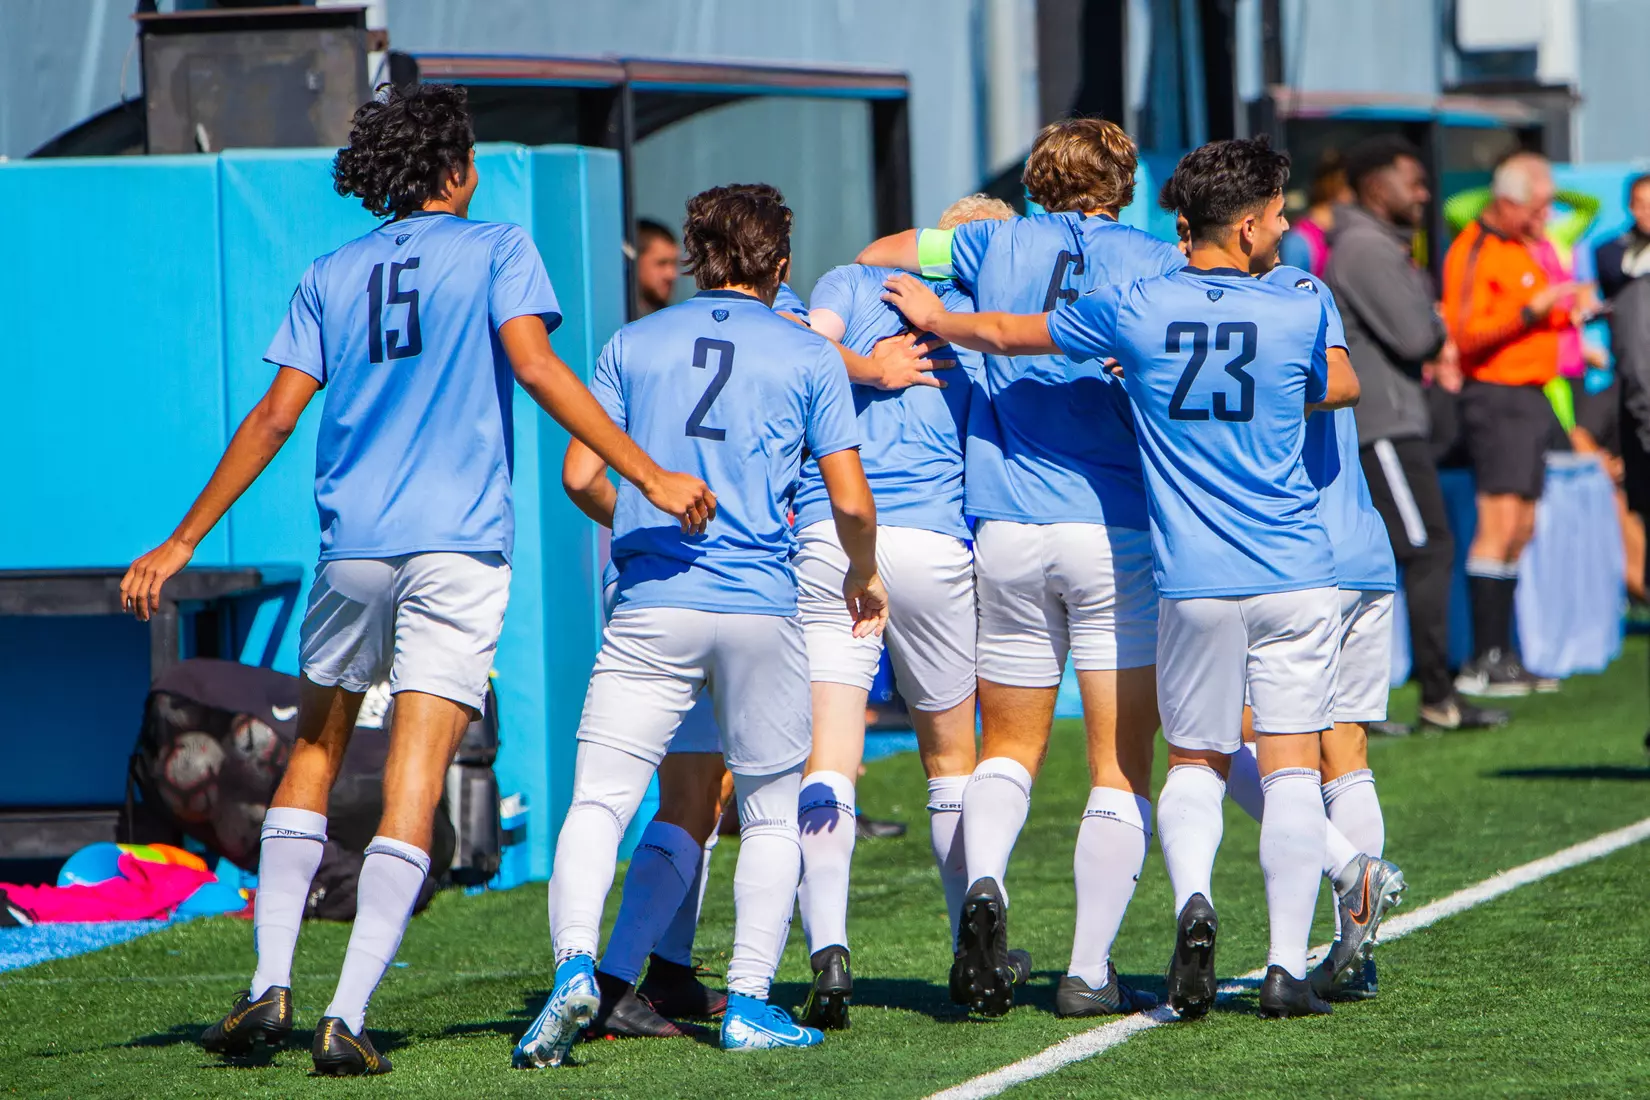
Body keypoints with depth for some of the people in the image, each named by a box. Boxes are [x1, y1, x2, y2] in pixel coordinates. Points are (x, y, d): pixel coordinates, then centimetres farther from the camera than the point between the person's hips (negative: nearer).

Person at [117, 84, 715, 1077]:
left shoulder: (330, 276, 12)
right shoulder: (496, 249, 2)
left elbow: (278, 414, 6)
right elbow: (536, 367, -11)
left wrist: (182, 544, 10)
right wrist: (650, 475, -14)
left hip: (353, 546, 3)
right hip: (460, 546, -3)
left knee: (314, 754, 18)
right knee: (414, 790, -5)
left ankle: (271, 985, 6)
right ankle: (349, 1016, -14)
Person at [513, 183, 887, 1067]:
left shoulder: (633, 345, 8)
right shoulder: (808, 356, 5)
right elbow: (851, 503, 2)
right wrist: (864, 576, 22)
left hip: (651, 607, 0)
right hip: (762, 608, 0)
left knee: (597, 803, -3)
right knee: (771, 817, 14)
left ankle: (574, 964, -25)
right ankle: (748, 1001, 6)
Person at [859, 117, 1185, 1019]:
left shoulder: (999, 244, 7)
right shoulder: (1157, 262, 1)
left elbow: (878, 255, 19)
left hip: (1007, 531, 2)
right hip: (1118, 536, -2)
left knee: (1010, 747, 16)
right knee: (1121, 766, 5)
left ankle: (983, 884, -13)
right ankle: (1089, 973, 0)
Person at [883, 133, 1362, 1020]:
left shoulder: (1133, 312, -2)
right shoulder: (1298, 314, -3)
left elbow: (1007, 335, 13)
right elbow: (1341, 388, 18)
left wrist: (938, 320, 32)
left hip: (1194, 580, 1)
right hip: (1296, 574, -1)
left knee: (1194, 761, 14)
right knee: (1292, 768, 3)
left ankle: (1191, 898, -13)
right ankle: (1287, 966, -3)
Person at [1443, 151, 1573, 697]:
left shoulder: (1520, 248, 19)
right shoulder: (1474, 251, -11)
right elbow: (1466, 334, -19)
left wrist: (1561, 315, 10)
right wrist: (1530, 311, -23)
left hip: (1531, 400, 10)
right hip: (1498, 399, -10)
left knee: (1521, 530, 9)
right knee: (1499, 525, -14)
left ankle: (1502, 655, 13)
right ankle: (1482, 664, -15)